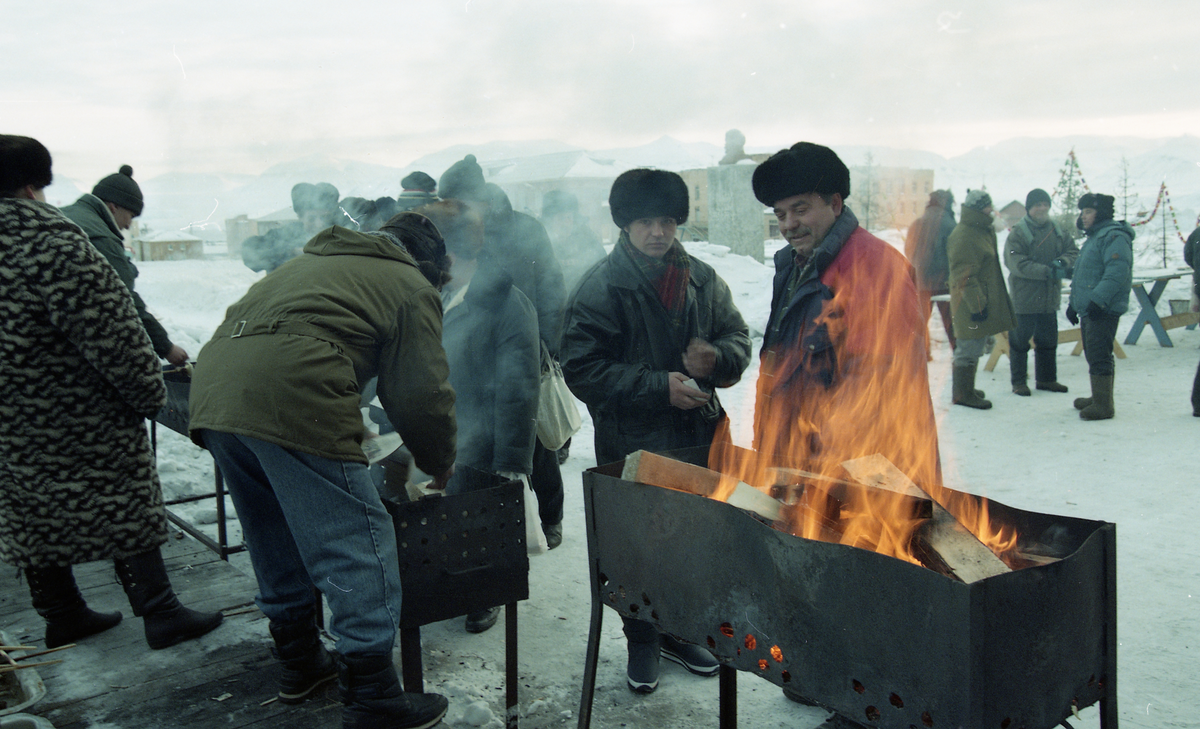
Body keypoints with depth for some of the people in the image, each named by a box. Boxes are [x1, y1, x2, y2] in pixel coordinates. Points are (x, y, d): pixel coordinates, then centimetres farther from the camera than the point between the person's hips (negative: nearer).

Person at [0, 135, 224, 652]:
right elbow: (109, 333, -21)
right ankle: (159, 614, 10)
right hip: (81, 421, -8)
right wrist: (150, 393, -9)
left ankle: (62, 615, 29)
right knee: (125, 509, 3)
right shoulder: (52, 244, -21)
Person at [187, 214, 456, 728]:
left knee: (275, 541, 22)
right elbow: (423, 394, 7)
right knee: (357, 547, 1)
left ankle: (299, 661, 37)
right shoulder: (412, 287, 10)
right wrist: (440, 465, 23)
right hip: (291, 399, -8)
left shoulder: (312, 260, 33)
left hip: (212, 390, 9)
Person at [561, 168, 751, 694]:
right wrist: (659, 386, -20)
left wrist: (716, 358, -11)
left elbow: (739, 337, 14)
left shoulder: (702, 279, 5)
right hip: (632, 444, -4)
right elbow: (581, 369, -15)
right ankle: (643, 641, 30)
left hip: (698, 437, 5)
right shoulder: (601, 287, -10)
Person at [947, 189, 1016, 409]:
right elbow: (964, 275, -23)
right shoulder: (964, 236, -19)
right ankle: (962, 394, 6)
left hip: (982, 299, 10)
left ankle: (965, 389, 29)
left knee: (974, 347, 18)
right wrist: (976, 304, -23)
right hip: (971, 302, -10)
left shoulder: (983, 230, 14)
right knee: (969, 348, -3)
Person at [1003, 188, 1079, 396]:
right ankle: (1019, 382, 14)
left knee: (1048, 341, 16)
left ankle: (1046, 379, 29)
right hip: (1024, 299, -6)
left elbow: (1073, 251, 7)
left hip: (1050, 298, 6)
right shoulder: (1017, 234, -12)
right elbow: (1018, 265, -22)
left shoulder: (1057, 231, 7)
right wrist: (1048, 272, -27)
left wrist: (1062, 262, -16)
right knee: (1020, 341, 3)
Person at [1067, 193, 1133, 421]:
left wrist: (1098, 300, -28)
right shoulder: (1093, 237, 20)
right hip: (1088, 309, 10)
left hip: (1103, 311, -10)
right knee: (1094, 355, 17)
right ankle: (1099, 398, 27)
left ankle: (1103, 406, -7)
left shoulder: (1114, 236, -13)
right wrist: (1073, 302, 25)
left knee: (1099, 357, -10)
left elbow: (1117, 273, -25)